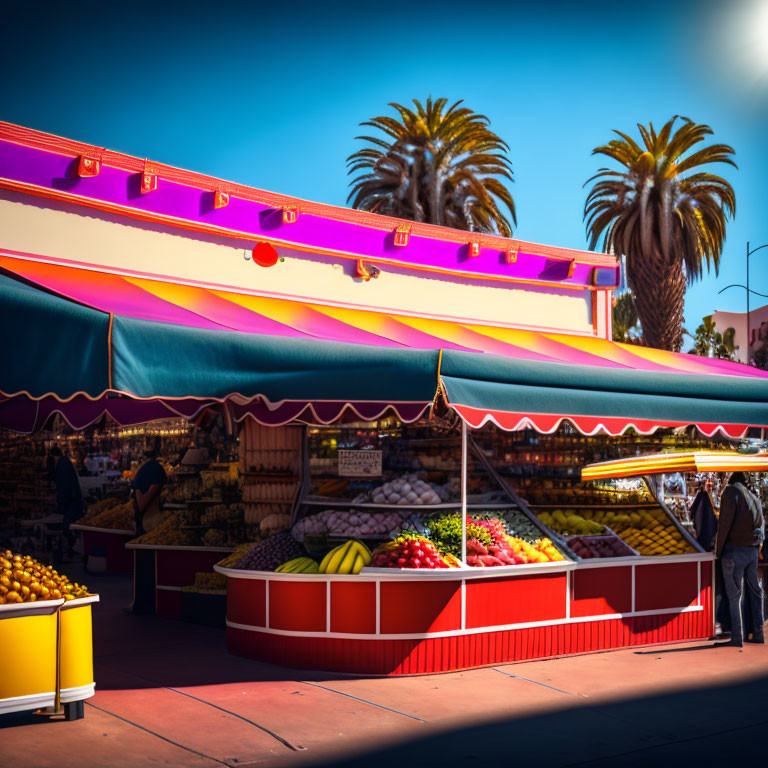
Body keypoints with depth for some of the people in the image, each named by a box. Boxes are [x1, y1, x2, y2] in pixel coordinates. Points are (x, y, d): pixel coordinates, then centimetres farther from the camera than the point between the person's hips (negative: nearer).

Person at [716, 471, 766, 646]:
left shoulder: (731, 491, -6)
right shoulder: (754, 498, 17)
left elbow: (725, 522, -13)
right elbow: (761, 523, 15)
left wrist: (718, 550, -7)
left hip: (734, 549, -6)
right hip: (752, 551, 6)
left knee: (734, 595, -3)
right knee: (754, 592, 13)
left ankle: (737, 637, -5)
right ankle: (758, 634, 15)